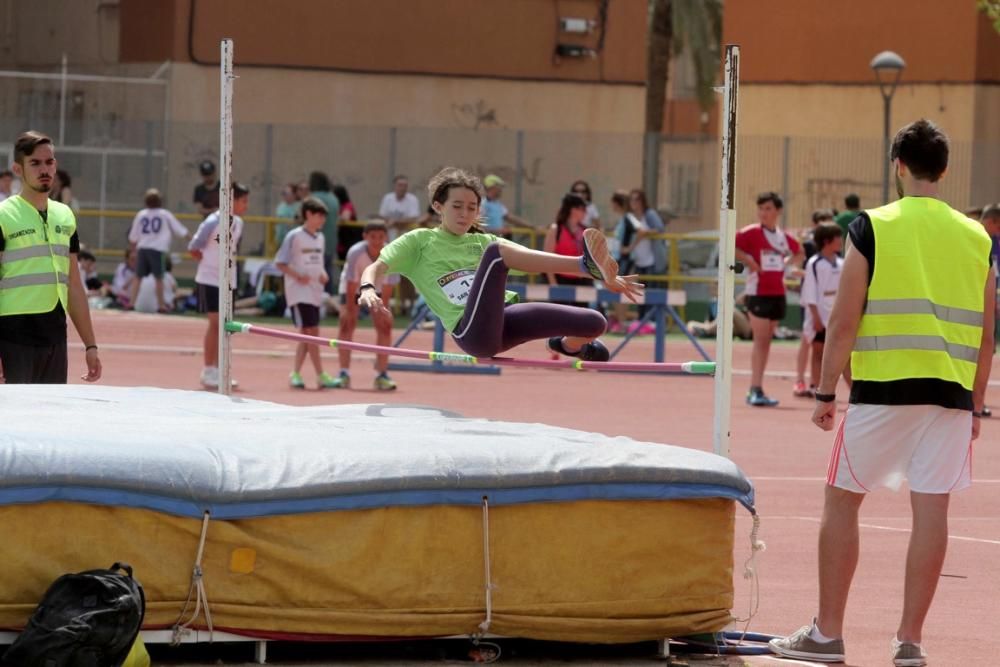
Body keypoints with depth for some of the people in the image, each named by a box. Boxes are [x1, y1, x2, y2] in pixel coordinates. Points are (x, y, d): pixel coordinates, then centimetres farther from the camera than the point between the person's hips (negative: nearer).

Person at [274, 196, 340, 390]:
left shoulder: (320, 238, 12)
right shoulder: (295, 236, -9)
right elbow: (280, 263, -9)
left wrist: (323, 274, 1)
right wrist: (297, 276, -20)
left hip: (315, 292, 7)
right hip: (299, 292, -7)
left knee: (306, 334, 9)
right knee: (312, 331, -11)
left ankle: (296, 373, 16)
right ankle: (321, 376, -10)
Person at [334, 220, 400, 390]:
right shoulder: (356, 253, -34)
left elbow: (388, 285, -21)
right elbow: (351, 283, -28)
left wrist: (382, 310, -18)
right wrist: (349, 310, -23)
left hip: (376, 289, 2)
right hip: (353, 288, -2)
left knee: (385, 325, -7)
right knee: (347, 324, -14)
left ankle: (382, 375, 0)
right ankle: (344, 374, -10)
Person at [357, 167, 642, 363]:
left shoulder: (483, 242, 25)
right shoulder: (418, 242, 14)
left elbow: (537, 263, 18)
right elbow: (376, 268, 0)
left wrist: (608, 280, 9)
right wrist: (368, 289, -26)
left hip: (506, 320, 6)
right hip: (471, 330, -6)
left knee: (595, 323, -6)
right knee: (496, 251, -29)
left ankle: (565, 345, 30)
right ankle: (586, 264, -29)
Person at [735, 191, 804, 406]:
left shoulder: (784, 237, 10)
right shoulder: (752, 233, -7)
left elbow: (798, 254, 27)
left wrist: (786, 264, 10)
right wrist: (748, 261, -16)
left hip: (778, 293, 6)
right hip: (758, 291, -6)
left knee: (766, 342, 9)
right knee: (760, 340, -10)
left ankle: (756, 391, 14)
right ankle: (755, 389, -11)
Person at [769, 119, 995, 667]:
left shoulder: (872, 229, -4)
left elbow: (844, 322, -6)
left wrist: (825, 393, 1)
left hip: (883, 387, -3)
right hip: (950, 393, 3)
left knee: (841, 500, 8)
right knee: (931, 509, 4)